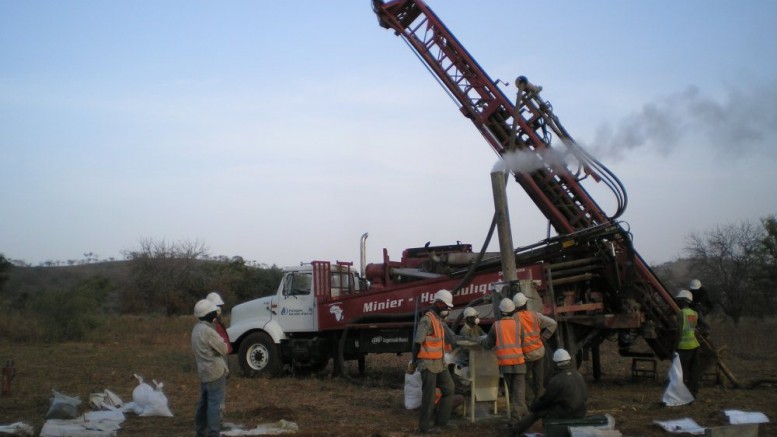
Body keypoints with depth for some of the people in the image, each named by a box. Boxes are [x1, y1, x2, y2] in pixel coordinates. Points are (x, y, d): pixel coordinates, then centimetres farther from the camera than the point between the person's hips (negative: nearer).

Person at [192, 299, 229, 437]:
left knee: (204, 402, 15)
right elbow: (224, 349, -13)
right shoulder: (208, 331, -21)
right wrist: (222, 342, 7)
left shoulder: (197, 329, 10)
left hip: (204, 371, 9)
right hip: (215, 372, -9)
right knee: (214, 403, -5)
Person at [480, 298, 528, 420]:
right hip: (518, 360, -1)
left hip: (504, 361, 1)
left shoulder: (496, 325, 0)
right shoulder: (518, 324, 0)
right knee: (519, 386, 2)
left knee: (509, 386, 14)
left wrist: (481, 341, 28)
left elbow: (488, 344, 8)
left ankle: (519, 408, 18)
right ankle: (518, 410, -8)